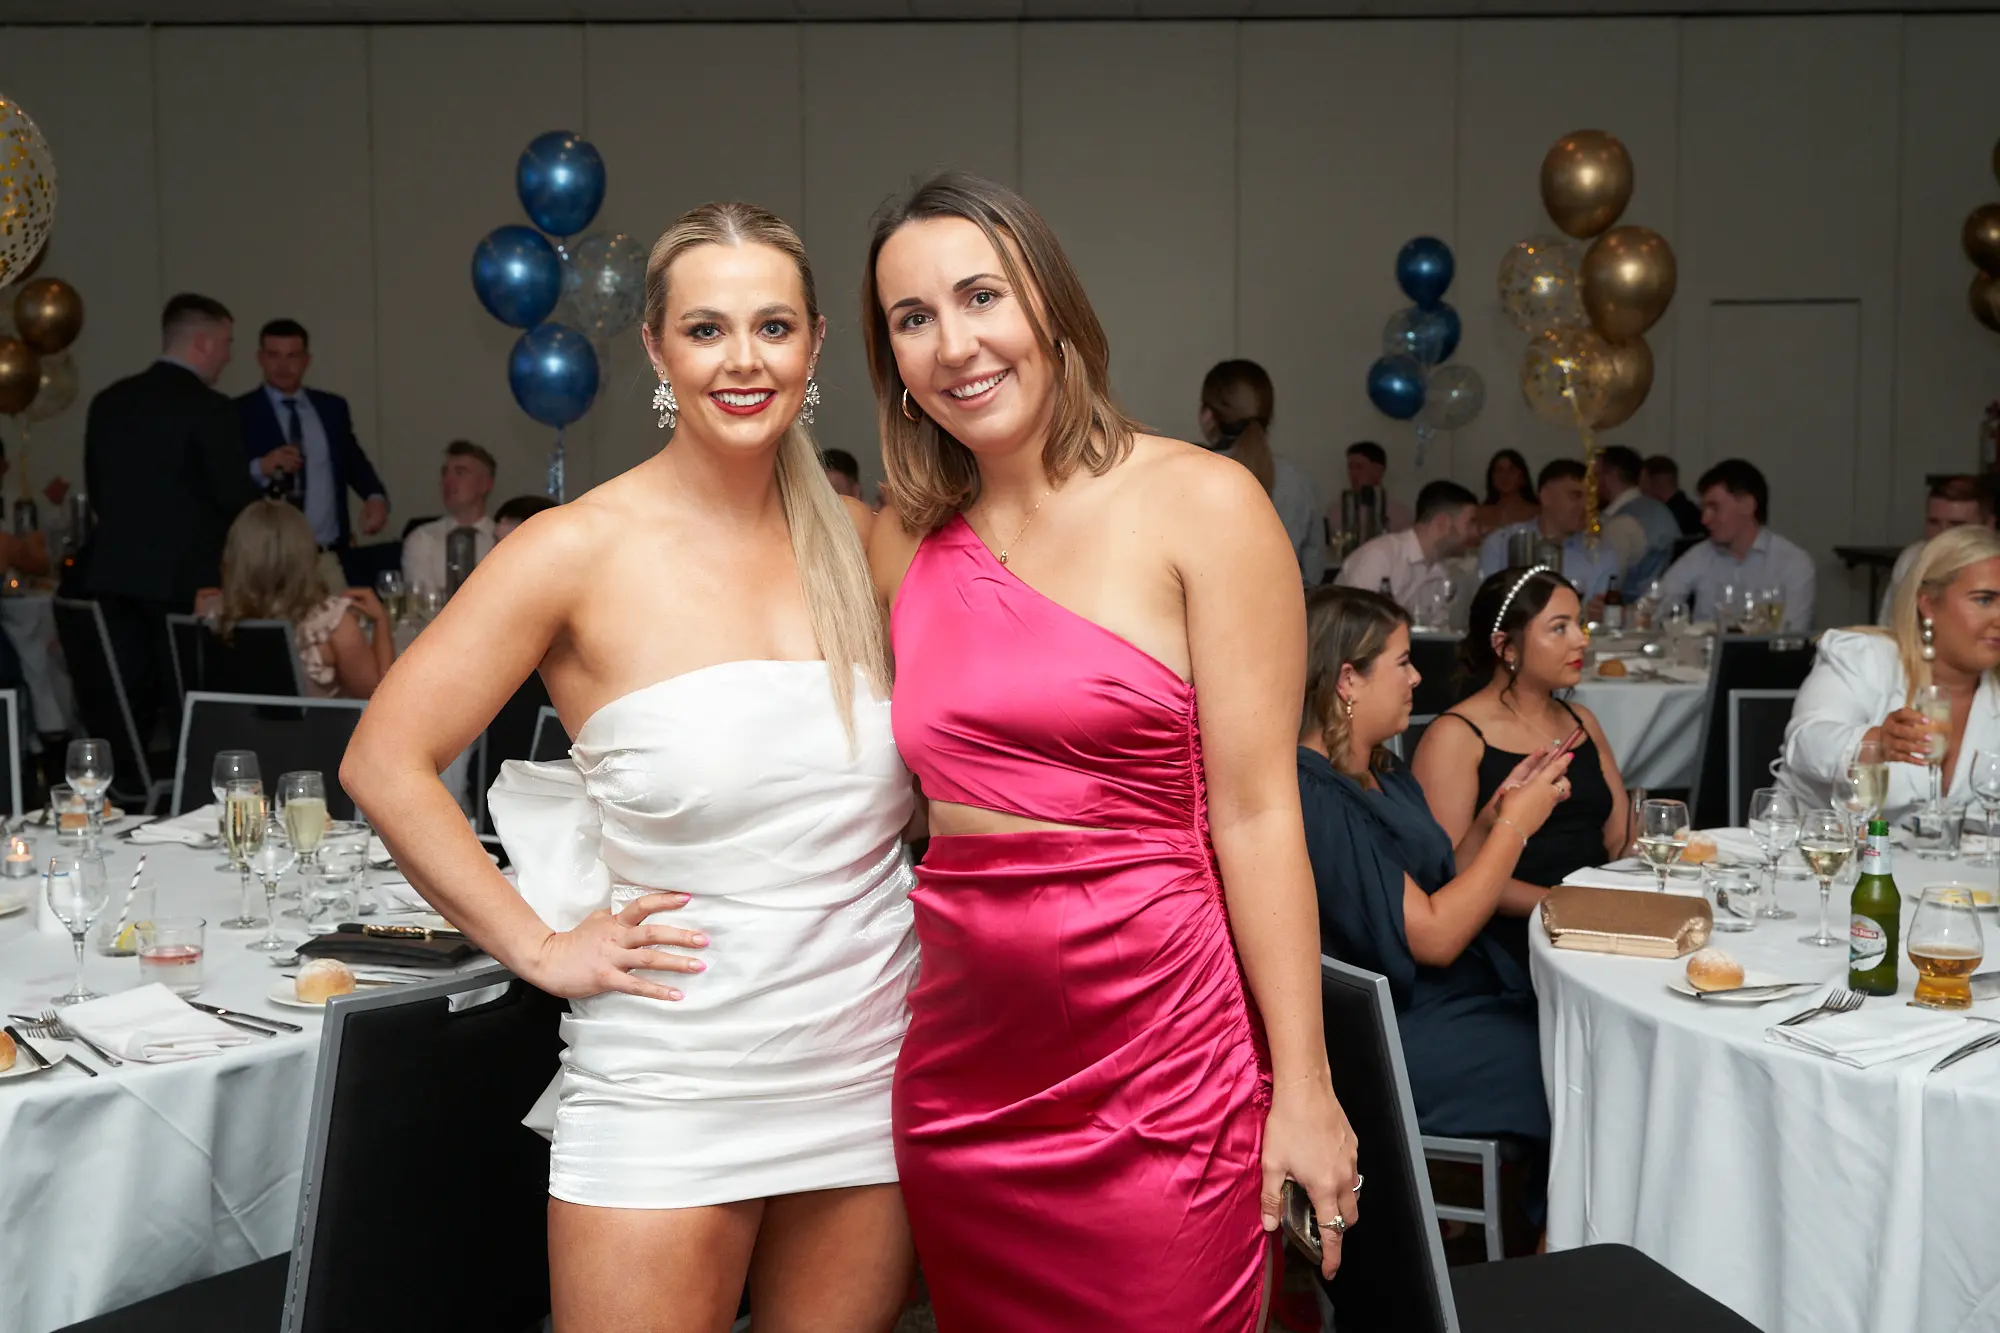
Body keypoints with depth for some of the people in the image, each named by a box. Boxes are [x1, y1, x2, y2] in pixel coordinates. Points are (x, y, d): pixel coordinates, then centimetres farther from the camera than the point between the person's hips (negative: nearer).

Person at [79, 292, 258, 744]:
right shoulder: (208, 408, -12)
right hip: (184, 573, -6)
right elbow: (233, 497, -12)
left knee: (124, 700, 10)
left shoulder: (109, 400, 9)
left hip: (114, 570, 6)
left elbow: (96, 490, 14)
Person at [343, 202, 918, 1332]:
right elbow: (386, 761, -5)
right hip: (667, 1097, -3)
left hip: (871, 1071, 3)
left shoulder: (863, 542, 4)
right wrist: (538, 946, -8)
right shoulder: (583, 551, -7)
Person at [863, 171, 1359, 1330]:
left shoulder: (1200, 505, -6)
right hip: (962, 1053, 5)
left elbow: (1257, 813, -9)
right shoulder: (904, 544, 8)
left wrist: (1302, 1086, -10)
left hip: (1157, 1054, -4)